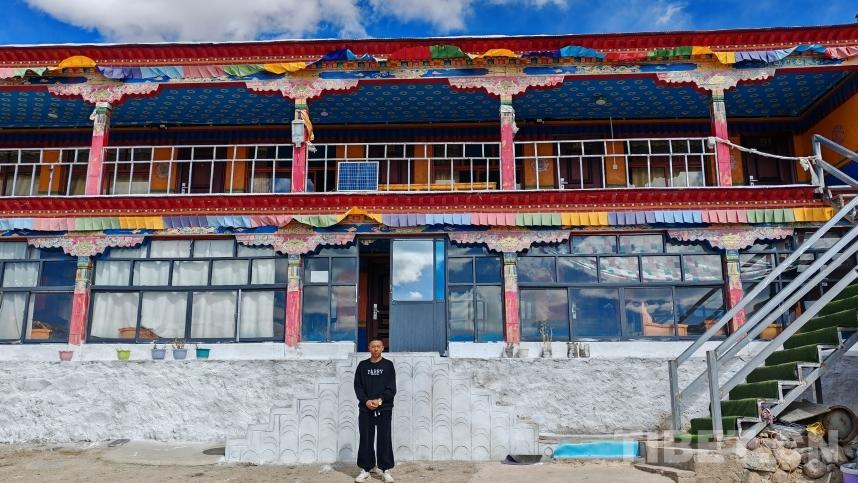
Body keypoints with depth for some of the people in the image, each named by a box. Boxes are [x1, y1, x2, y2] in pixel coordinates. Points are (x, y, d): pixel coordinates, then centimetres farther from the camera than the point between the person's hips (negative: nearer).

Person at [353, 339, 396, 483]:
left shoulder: (388, 365, 4)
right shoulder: (362, 365, 8)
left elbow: (392, 388, -1)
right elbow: (358, 386, 3)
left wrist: (380, 400, -14)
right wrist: (366, 401, -11)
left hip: (384, 408, -1)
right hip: (365, 408, 1)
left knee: (385, 439, 0)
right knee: (366, 440, 4)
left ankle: (386, 470, 8)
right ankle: (365, 469, 14)